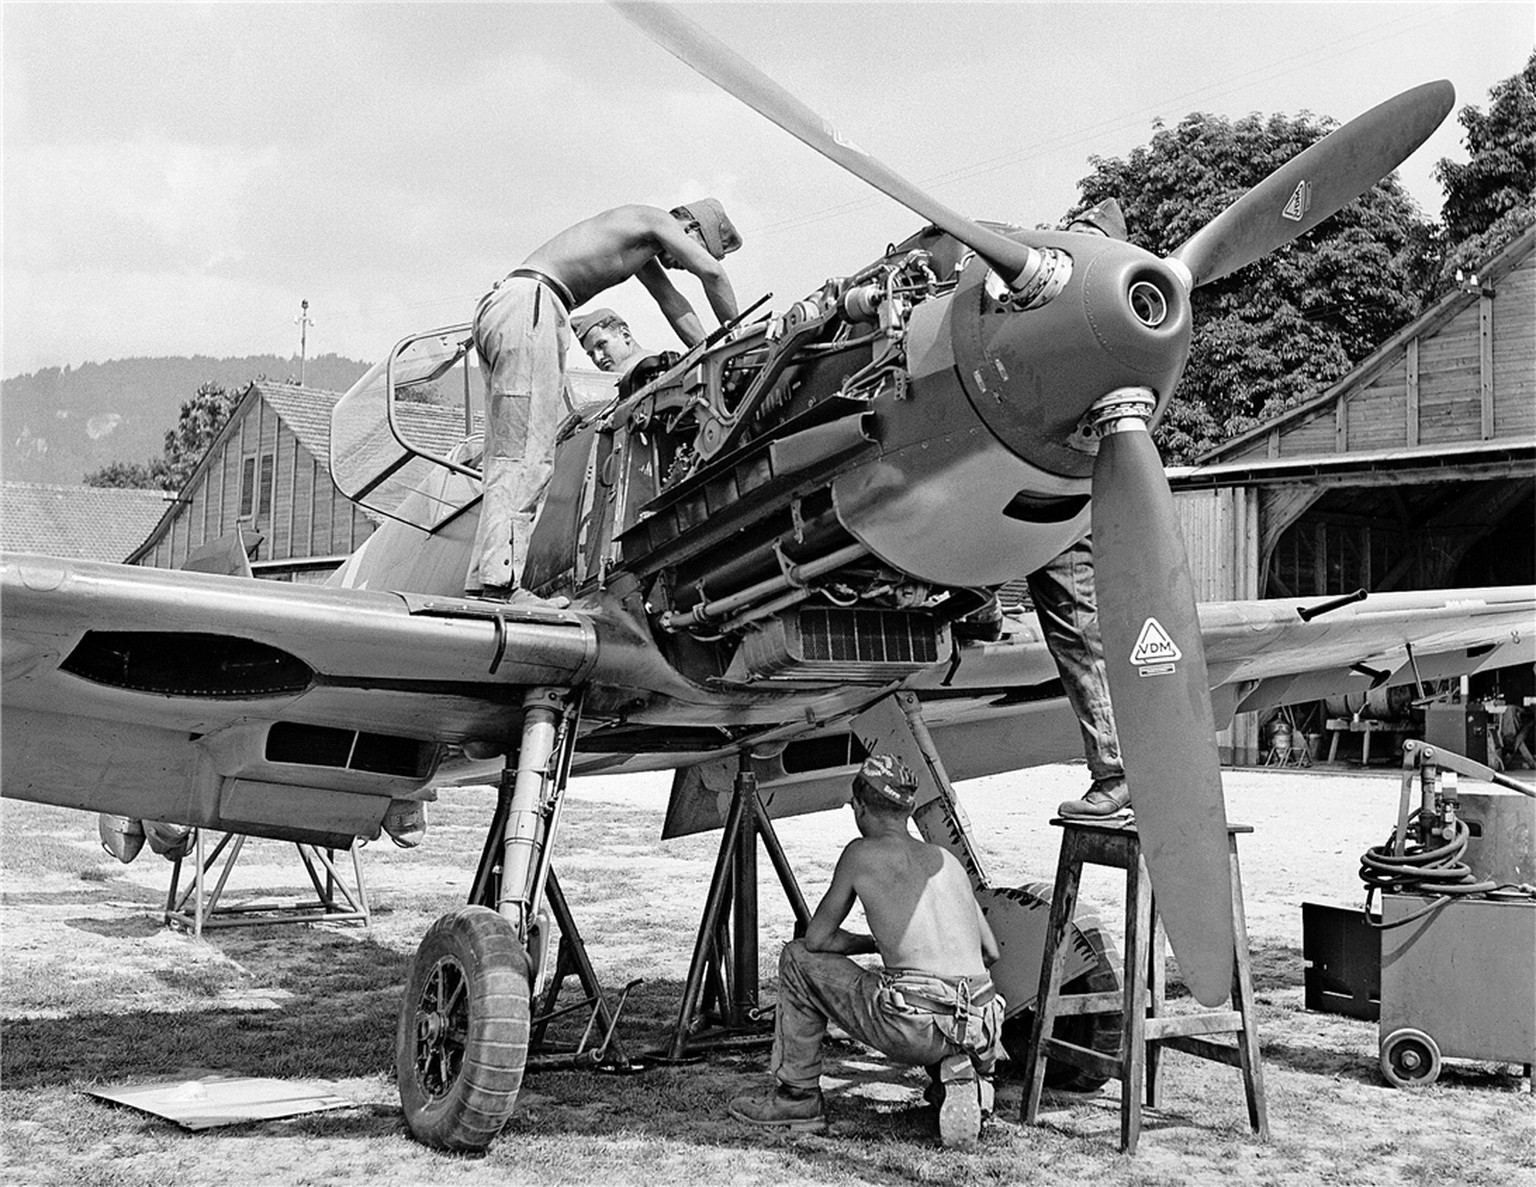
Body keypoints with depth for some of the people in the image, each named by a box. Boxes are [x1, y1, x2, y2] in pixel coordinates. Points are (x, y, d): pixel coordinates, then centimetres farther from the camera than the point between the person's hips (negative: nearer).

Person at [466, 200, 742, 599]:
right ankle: (497, 585, -25)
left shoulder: (642, 249, 32)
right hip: (528, 302, -10)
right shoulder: (654, 220, 6)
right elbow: (712, 272, -2)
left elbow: (674, 303, 35)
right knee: (525, 454, -16)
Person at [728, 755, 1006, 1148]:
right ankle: (960, 1073, 11)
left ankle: (796, 1097, 20)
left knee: (798, 959, 14)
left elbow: (816, 938, 11)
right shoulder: (946, 859, 20)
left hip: (916, 1027, -5)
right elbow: (990, 953, 25)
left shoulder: (862, 853, 6)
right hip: (983, 1027, 5)